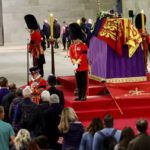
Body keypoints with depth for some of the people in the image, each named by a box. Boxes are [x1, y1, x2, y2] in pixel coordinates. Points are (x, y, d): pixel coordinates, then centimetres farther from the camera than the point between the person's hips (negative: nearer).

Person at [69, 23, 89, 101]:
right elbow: (71, 56, 2)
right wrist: (75, 63, -14)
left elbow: (83, 56, -14)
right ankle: (80, 96, 15)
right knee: (78, 83, 10)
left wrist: (77, 62, -22)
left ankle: (84, 96, 1)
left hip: (84, 67, -5)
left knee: (84, 83, -2)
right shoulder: (72, 47, 8)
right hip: (77, 68, 5)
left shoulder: (83, 46, -7)